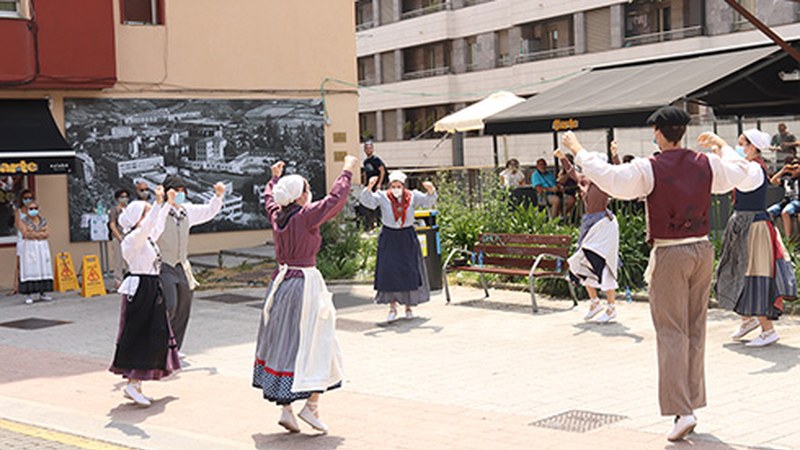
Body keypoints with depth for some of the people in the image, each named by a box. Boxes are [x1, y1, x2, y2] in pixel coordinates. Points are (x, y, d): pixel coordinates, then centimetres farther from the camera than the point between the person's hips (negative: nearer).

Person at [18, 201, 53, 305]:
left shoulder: (43, 221, 8)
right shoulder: (23, 220, -4)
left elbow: (47, 234, -1)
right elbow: (25, 234, -15)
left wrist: (33, 233, -12)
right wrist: (40, 233, -11)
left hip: (42, 248, 4)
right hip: (29, 248, -4)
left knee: (42, 269, 2)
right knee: (29, 270, -8)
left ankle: (42, 294, 8)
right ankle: (29, 296, -7)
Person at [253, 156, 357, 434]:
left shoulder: (276, 215, 4)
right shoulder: (306, 216, -15)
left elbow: (269, 197, 26)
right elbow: (335, 199, -12)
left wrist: (275, 178, 43)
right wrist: (347, 172, 1)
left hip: (281, 282, 7)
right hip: (305, 283, -7)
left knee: (283, 342, 10)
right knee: (314, 344, 1)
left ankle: (285, 408, 11)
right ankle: (311, 406, -2)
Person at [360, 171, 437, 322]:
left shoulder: (412, 196, -1)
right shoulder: (383, 197, -5)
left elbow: (428, 201, -7)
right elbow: (367, 201, -16)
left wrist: (431, 191, -28)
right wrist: (369, 187, -35)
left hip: (408, 238, 1)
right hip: (389, 238, -1)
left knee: (410, 272, 3)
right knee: (389, 271, -5)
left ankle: (409, 306, 16)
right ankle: (392, 307, 2)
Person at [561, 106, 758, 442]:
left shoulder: (650, 169, -13)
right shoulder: (706, 164, 4)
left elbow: (609, 178, -17)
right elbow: (742, 173, 21)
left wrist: (578, 152, -4)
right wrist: (723, 146, 38)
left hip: (669, 254, -5)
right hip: (702, 250, 5)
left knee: (671, 333, -2)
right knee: (696, 330, 13)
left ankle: (682, 411, -9)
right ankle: (692, 403, 21)